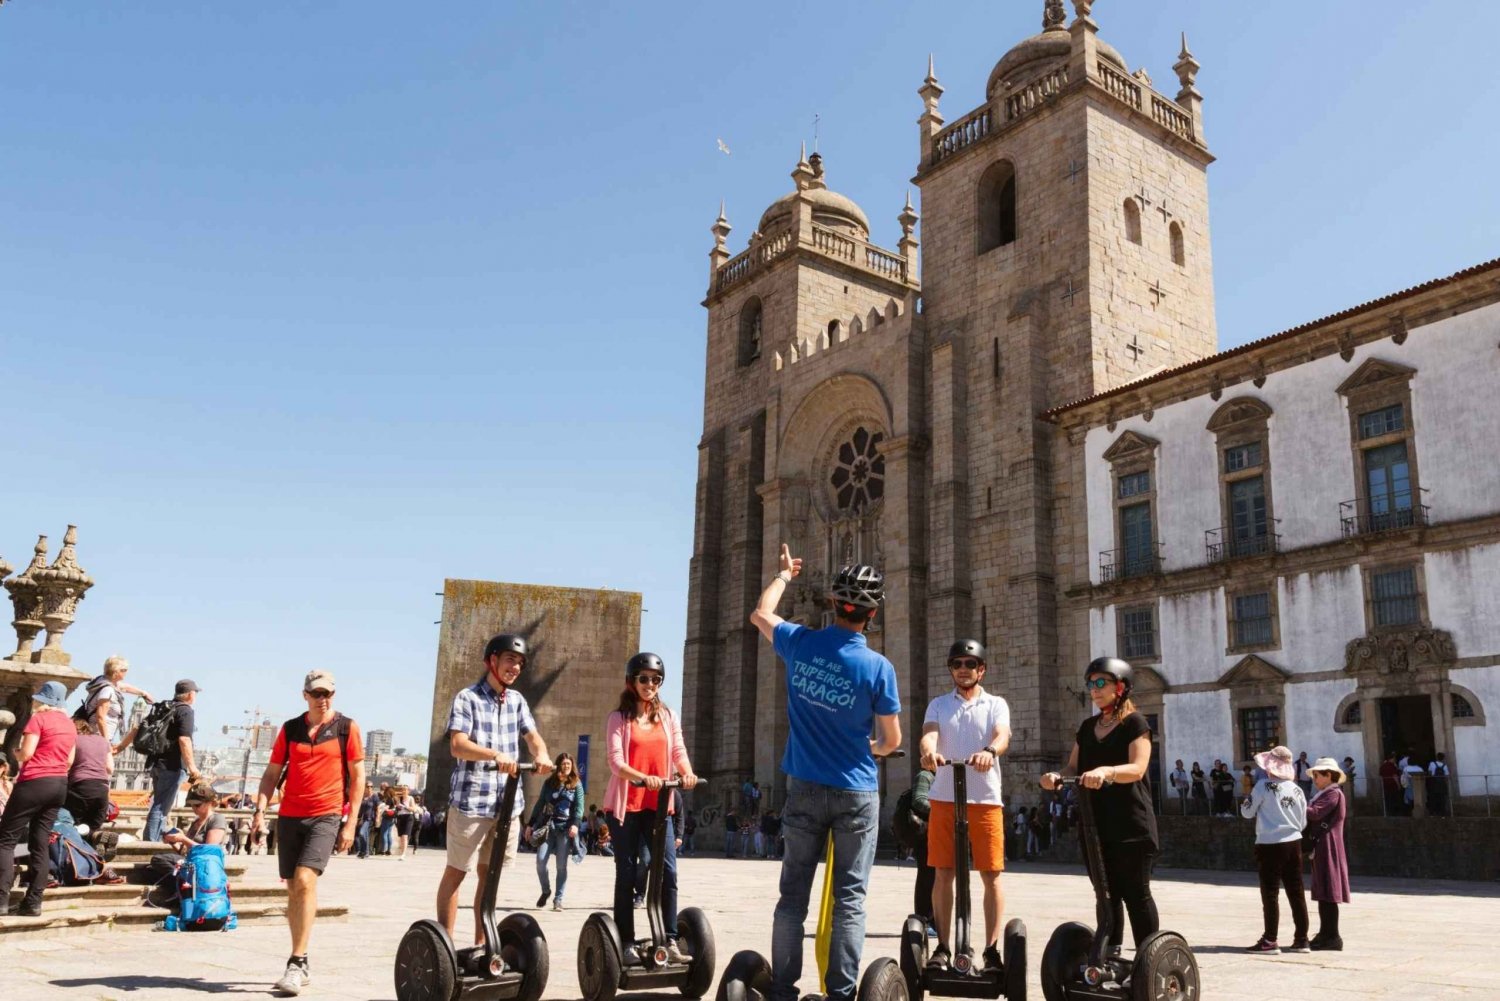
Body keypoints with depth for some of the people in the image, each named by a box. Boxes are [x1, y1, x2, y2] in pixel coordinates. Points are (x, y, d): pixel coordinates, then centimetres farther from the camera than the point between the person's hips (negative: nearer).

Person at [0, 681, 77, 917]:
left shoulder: (39, 719, -6)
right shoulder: (70, 724, 14)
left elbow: (25, 754, -11)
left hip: (35, 783, -7)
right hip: (60, 785, 7)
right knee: (40, 844, 8)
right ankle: (33, 902, 5)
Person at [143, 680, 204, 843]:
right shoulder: (185, 710, -10)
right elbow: (184, 739, -21)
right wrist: (192, 766, -21)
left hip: (157, 763, 9)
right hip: (172, 765, -9)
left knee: (160, 806, 16)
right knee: (161, 807, -9)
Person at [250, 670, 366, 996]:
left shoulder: (347, 727, 0)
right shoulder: (290, 729, 9)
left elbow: (357, 776, 0)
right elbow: (272, 774, 11)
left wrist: (351, 823, -5)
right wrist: (260, 808, -5)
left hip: (327, 816, -4)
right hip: (290, 816, 4)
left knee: (305, 881, -19)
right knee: (293, 889, 8)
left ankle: (297, 963, -12)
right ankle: (301, 965, 20)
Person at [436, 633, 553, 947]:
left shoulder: (517, 700, 12)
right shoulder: (467, 698, -7)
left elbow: (532, 735, 7)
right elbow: (457, 745, -18)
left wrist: (541, 755, -17)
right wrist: (495, 755, -34)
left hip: (507, 802, 6)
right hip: (471, 801, -6)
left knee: (489, 873, 13)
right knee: (456, 872, 3)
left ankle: (481, 943, 22)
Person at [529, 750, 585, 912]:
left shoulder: (576, 785, 5)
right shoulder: (549, 783, 10)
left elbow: (579, 807, -1)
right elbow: (540, 804, 14)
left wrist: (576, 824, -17)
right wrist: (531, 824, 9)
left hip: (565, 827, -2)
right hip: (547, 825, 2)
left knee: (562, 865, -2)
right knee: (540, 860, -7)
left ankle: (558, 899, 6)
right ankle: (545, 891, 16)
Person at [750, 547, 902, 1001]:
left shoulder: (800, 643, -6)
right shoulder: (877, 667, -13)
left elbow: (760, 614, 16)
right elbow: (892, 740, -4)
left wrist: (783, 576, 32)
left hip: (805, 789, 3)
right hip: (857, 794, -3)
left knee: (793, 894, 10)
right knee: (849, 898, 4)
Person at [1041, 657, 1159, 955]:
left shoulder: (1134, 723, -3)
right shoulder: (1087, 727, 16)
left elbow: (1137, 768, -16)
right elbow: (1074, 767, 12)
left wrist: (1105, 771, -34)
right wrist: (1057, 776, -11)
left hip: (1130, 825, -6)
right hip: (1096, 823, 6)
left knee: (1136, 893, -3)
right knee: (1107, 893, 10)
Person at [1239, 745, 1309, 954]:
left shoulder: (1264, 786, -10)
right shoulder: (1297, 790, 4)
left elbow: (1247, 813, -1)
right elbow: (1303, 822, 12)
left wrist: (1244, 803, 19)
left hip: (1270, 844, -5)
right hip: (1293, 843, 5)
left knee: (1270, 894, 1)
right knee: (1296, 893, 11)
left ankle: (1270, 941, 2)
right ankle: (1301, 939, 16)